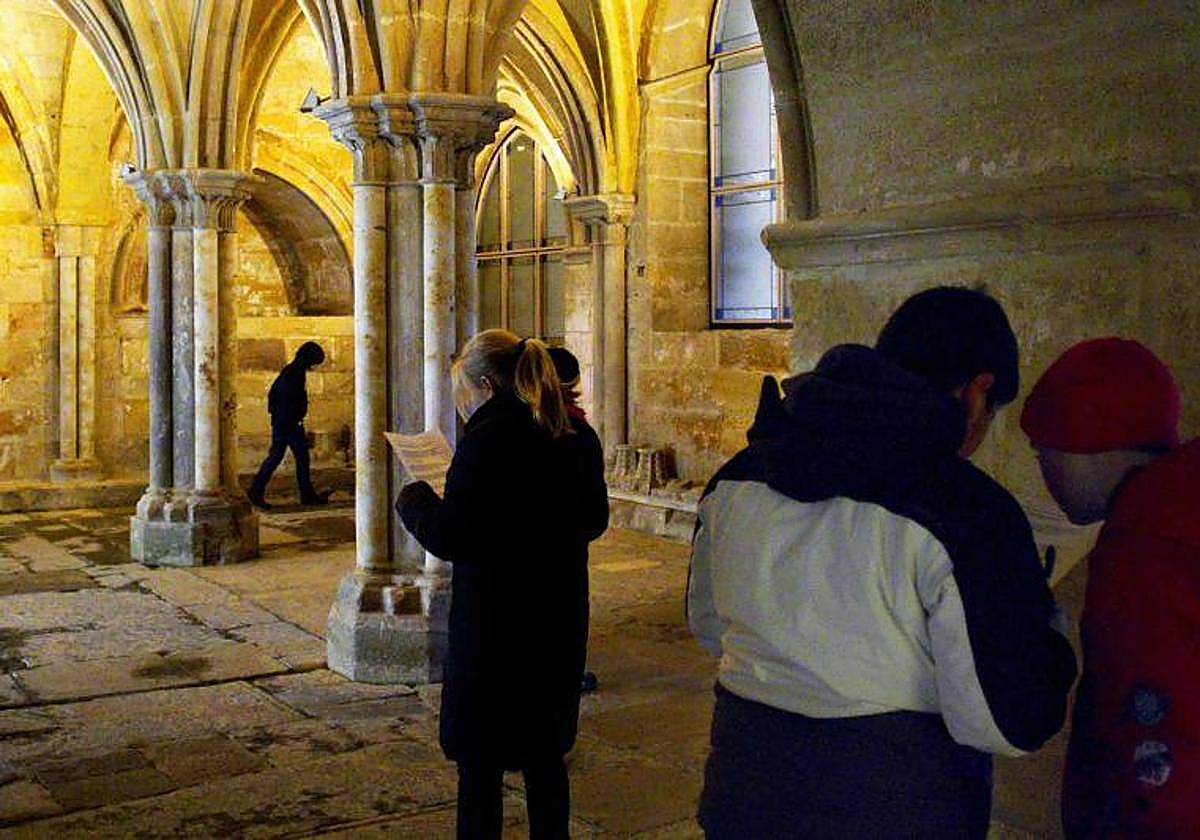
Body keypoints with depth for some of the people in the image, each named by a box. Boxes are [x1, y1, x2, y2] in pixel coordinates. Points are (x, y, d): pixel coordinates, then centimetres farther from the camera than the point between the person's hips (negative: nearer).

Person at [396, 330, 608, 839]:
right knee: (545, 758, 19)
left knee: (480, 765, 6)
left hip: (494, 626, -7)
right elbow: (593, 521, 15)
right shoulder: (577, 439, 4)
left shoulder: (488, 439, -18)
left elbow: (447, 538, -18)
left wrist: (412, 496, 0)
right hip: (559, 621, 7)